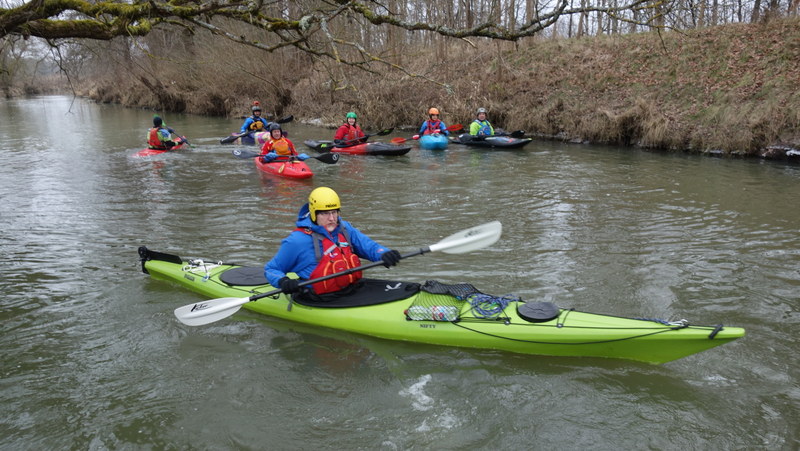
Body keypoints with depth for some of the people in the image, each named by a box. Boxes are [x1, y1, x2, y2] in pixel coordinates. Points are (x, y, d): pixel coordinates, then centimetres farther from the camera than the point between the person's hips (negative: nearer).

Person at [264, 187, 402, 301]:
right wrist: (282, 281, -22)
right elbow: (270, 269, 1)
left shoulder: (344, 228, 11)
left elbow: (368, 246, 10)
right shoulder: (297, 241, -7)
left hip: (352, 290, 7)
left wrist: (384, 254, -13)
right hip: (321, 302, -6)